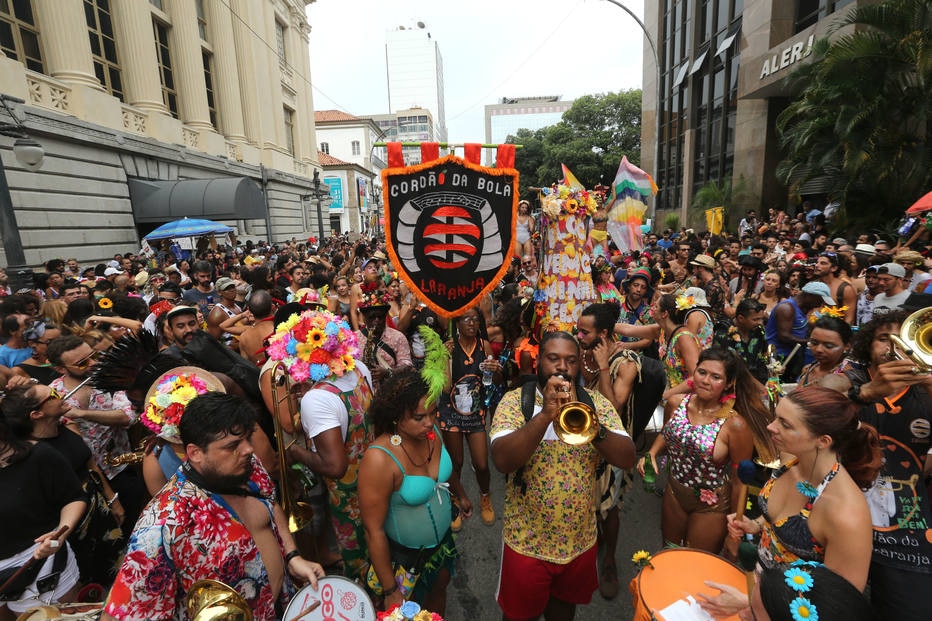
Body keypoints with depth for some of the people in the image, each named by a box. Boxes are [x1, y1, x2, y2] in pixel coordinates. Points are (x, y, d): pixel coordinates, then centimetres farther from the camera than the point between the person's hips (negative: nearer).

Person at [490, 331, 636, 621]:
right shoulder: (515, 400, -14)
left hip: (580, 540, 2)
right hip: (527, 541, -2)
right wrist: (546, 414, -34)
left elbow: (627, 458, -14)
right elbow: (502, 460, -26)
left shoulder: (596, 402, -5)